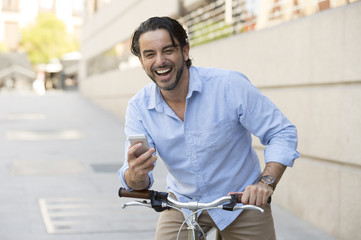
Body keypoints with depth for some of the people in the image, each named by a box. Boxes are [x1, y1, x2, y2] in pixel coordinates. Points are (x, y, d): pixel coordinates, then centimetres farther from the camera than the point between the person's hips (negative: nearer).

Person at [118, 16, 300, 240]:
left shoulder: (230, 85, -22)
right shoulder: (139, 107, -12)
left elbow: (282, 132, -15)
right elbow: (138, 182, -13)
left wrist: (266, 182, -30)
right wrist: (135, 175, -38)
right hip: (183, 203, 2)